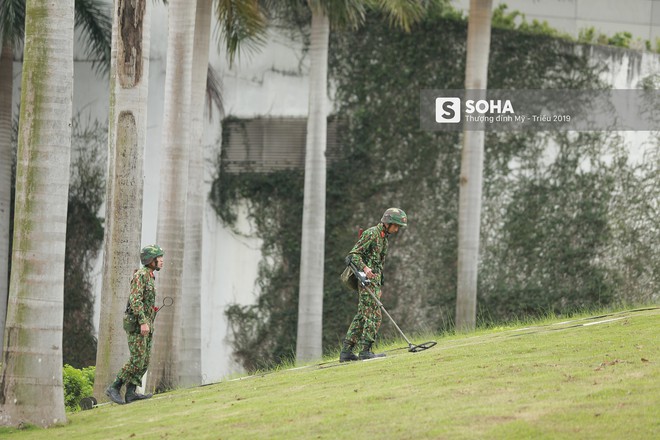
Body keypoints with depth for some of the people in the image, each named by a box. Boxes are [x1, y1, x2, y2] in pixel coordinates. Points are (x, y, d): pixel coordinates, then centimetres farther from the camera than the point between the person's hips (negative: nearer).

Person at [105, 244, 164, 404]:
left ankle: (131, 393, 2)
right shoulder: (140, 275, -12)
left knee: (144, 361, 4)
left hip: (145, 324, 10)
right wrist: (143, 322, -28)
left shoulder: (150, 277, 19)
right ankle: (114, 388, -10)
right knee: (137, 360, -14)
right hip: (136, 324, -10)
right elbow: (135, 300, -22)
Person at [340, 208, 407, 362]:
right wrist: (365, 268, -30)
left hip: (374, 280, 9)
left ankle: (346, 352, 8)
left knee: (361, 317, 7)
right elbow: (353, 254, -15)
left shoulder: (384, 237, 20)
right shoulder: (371, 233, -10)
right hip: (366, 280, -9)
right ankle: (365, 351, -10)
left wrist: (379, 287, 25)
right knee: (374, 316, -11)